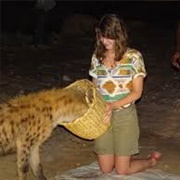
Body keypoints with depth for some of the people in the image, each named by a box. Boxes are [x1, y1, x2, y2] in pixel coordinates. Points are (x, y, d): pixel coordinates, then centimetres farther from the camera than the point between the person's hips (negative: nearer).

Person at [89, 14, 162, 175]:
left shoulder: (133, 57, -9)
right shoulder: (97, 56, 3)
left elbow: (137, 92, -10)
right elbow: (95, 87, 9)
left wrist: (113, 106, -22)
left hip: (125, 115, -4)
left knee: (122, 170, -1)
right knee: (105, 169, 6)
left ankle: (152, 160, 27)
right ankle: (125, 154, 38)